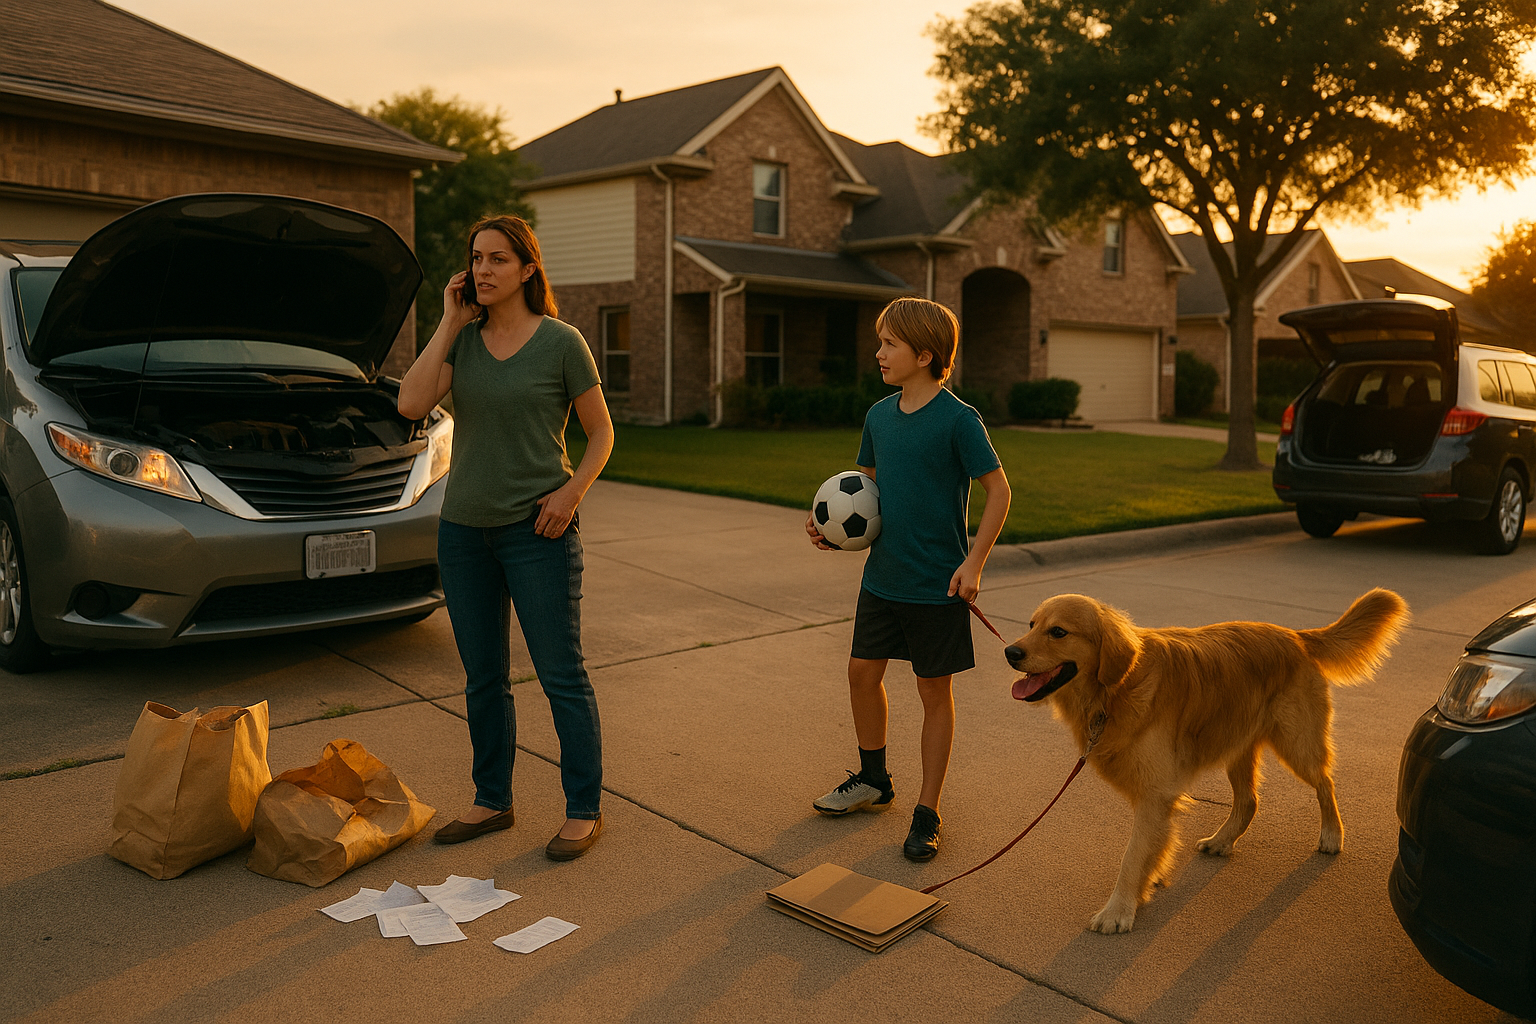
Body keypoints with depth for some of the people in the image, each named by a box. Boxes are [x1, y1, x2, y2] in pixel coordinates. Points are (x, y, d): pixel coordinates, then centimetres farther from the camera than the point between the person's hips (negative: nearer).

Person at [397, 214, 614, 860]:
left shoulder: (562, 342, -4)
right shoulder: (462, 340, 6)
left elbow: (601, 431, 0)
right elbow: (411, 403, -10)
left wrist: (573, 491, -15)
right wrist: (449, 323, -7)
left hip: (536, 531, -4)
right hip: (464, 529, 5)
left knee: (561, 674, 0)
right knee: (483, 678, 13)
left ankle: (584, 810, 13)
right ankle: (492, 801, 28)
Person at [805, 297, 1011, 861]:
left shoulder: (958, 419, -14)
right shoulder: (879, 414, 4)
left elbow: (998, 489, -10)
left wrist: (973, 563, -15)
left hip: (937, 586, -6)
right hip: (882, 577, 6)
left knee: (934, 690, 6)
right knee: (862, 671, 12)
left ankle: (927, 813, 19)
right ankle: (873, 780, 35)